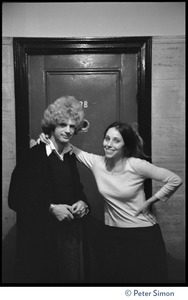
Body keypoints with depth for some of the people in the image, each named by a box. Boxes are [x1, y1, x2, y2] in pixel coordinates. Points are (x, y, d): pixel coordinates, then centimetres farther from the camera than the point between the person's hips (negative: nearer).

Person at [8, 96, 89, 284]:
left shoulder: (70, 157, 10)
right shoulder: (34, 156, -11)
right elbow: (15, 199, -12)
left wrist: (82, 203, -2)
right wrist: (50, 208, -18)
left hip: (72, 234, 6)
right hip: (41, 237, -6)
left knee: (72, 277, 12)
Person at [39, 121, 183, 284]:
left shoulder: (136, 165, -17)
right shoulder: (96, 162, -5)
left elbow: (175, 180, -13)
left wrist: (149, 202, -10)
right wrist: (49, 139, -12)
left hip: (143, 234, -3)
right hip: (113, 234, 4)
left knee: (146, 278, 9)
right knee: (112, 277, 13)